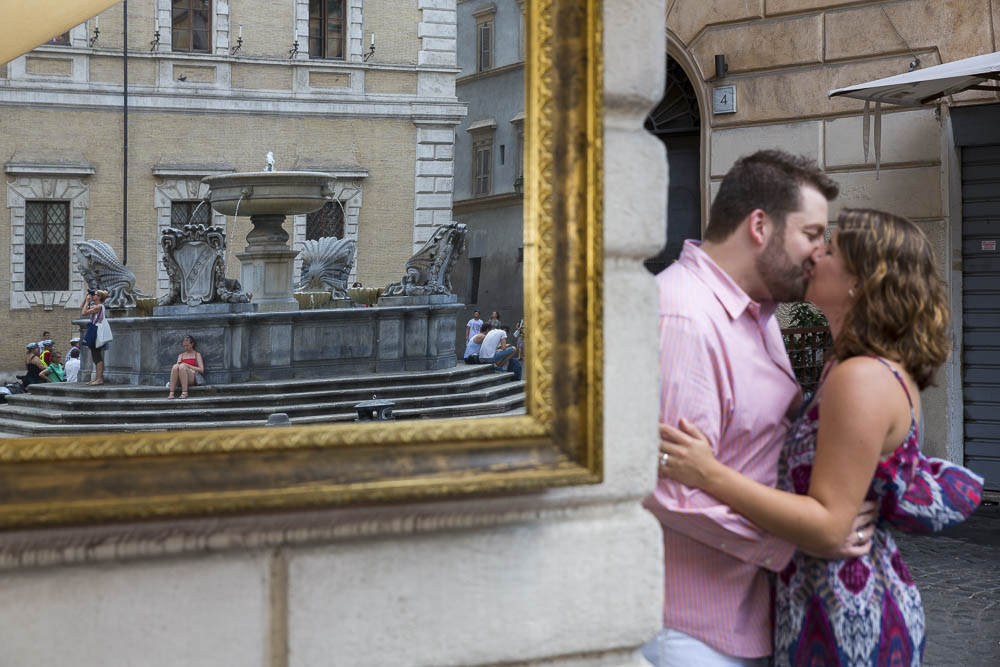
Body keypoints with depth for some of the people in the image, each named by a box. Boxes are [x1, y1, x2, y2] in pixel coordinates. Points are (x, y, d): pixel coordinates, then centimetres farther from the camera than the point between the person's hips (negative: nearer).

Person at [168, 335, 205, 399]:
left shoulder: (197, 354, 13)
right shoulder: (181, 355, 25)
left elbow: (201, 370, 2)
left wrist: (188, 366, -6)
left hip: (193, 379, -3)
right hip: (180, 380, 3)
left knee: (182, 366, -33)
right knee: (175, 366, -30)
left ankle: (184, 393, -41)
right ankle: (171, 393, -42)